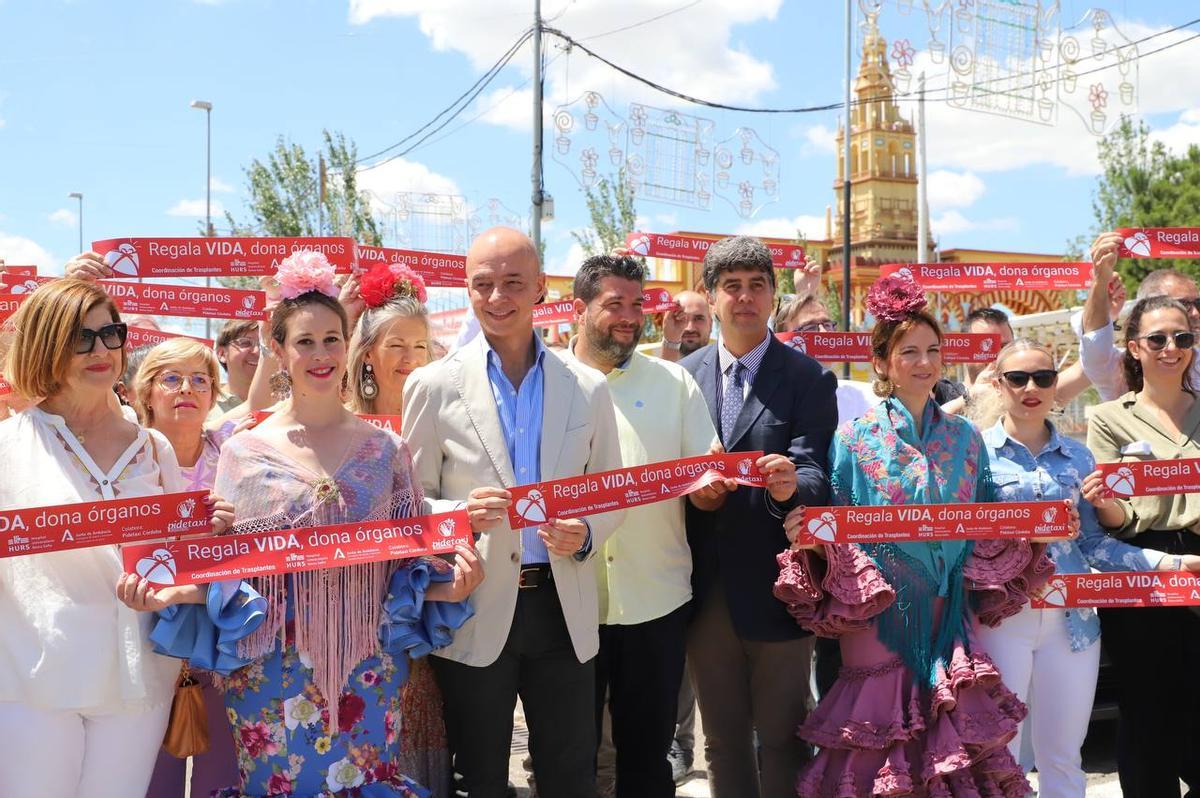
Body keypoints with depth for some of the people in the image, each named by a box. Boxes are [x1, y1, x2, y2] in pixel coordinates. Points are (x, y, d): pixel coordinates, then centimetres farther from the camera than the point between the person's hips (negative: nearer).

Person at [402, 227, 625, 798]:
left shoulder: (587, 388, 4)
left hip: (562, 608, 2)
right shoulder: (433, 386, -2)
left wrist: (585, 533, -11)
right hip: (475, 612, -2)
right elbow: (413, 502, 1)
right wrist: (463, 513, -20)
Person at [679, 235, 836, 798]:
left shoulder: (808, 378, -4)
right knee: (722, 740, 17)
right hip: (706, 588, 4)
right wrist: (692, 485, -9)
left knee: (781, 740, 8)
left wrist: (791, 486, -34)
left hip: (774, 588, -3)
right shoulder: (685, 375, 5)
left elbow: (817, 477, -14)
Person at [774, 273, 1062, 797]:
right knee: (879, 755, 1)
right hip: (878, 621, -3)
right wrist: (811, 541, -23)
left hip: (947, 620, 3)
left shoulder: (965, 438, 9)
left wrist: (1027, 532, -3)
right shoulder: (855, 439, -2)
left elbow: (988, 530, 14)